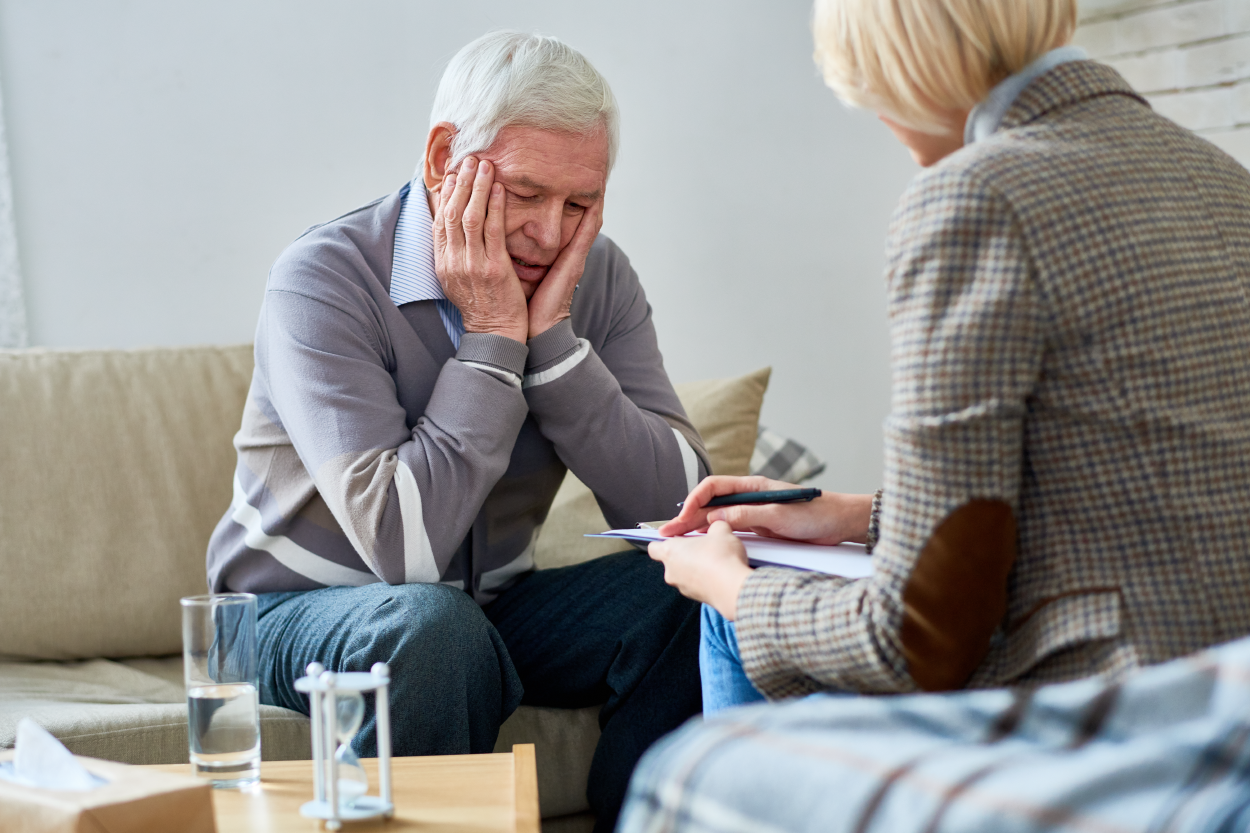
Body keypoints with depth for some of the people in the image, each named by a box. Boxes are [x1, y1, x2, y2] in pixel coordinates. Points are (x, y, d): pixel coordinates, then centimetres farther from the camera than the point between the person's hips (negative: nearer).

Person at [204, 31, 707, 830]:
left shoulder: (596, 276, -6)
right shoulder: (325, 278, -21)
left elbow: (680, 512, -17)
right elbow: (404, 547, -31)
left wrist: (553, 335, -23)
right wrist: (492, 338, -27)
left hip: (490, 606, 5)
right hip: (307, 609, -4)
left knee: (688, 592, -18)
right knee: (432, 623, -36)